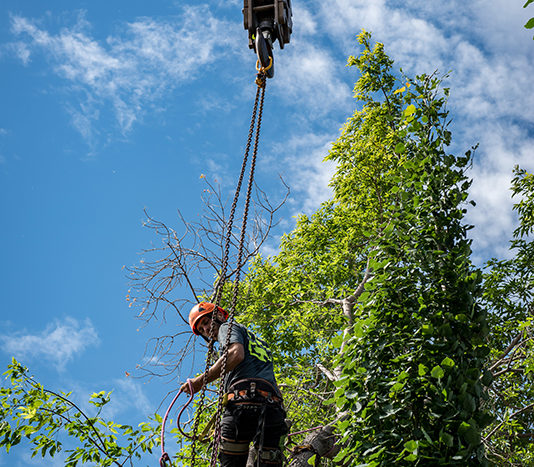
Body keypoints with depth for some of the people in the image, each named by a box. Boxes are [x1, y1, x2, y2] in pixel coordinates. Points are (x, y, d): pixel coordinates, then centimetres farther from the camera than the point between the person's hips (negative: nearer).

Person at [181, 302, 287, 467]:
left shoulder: (228, 327, 15)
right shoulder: (255, 339, 40)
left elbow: (236, 354, -8)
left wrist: (200, 380, -5)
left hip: (245, 399, -8)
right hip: (274, 404, 8)